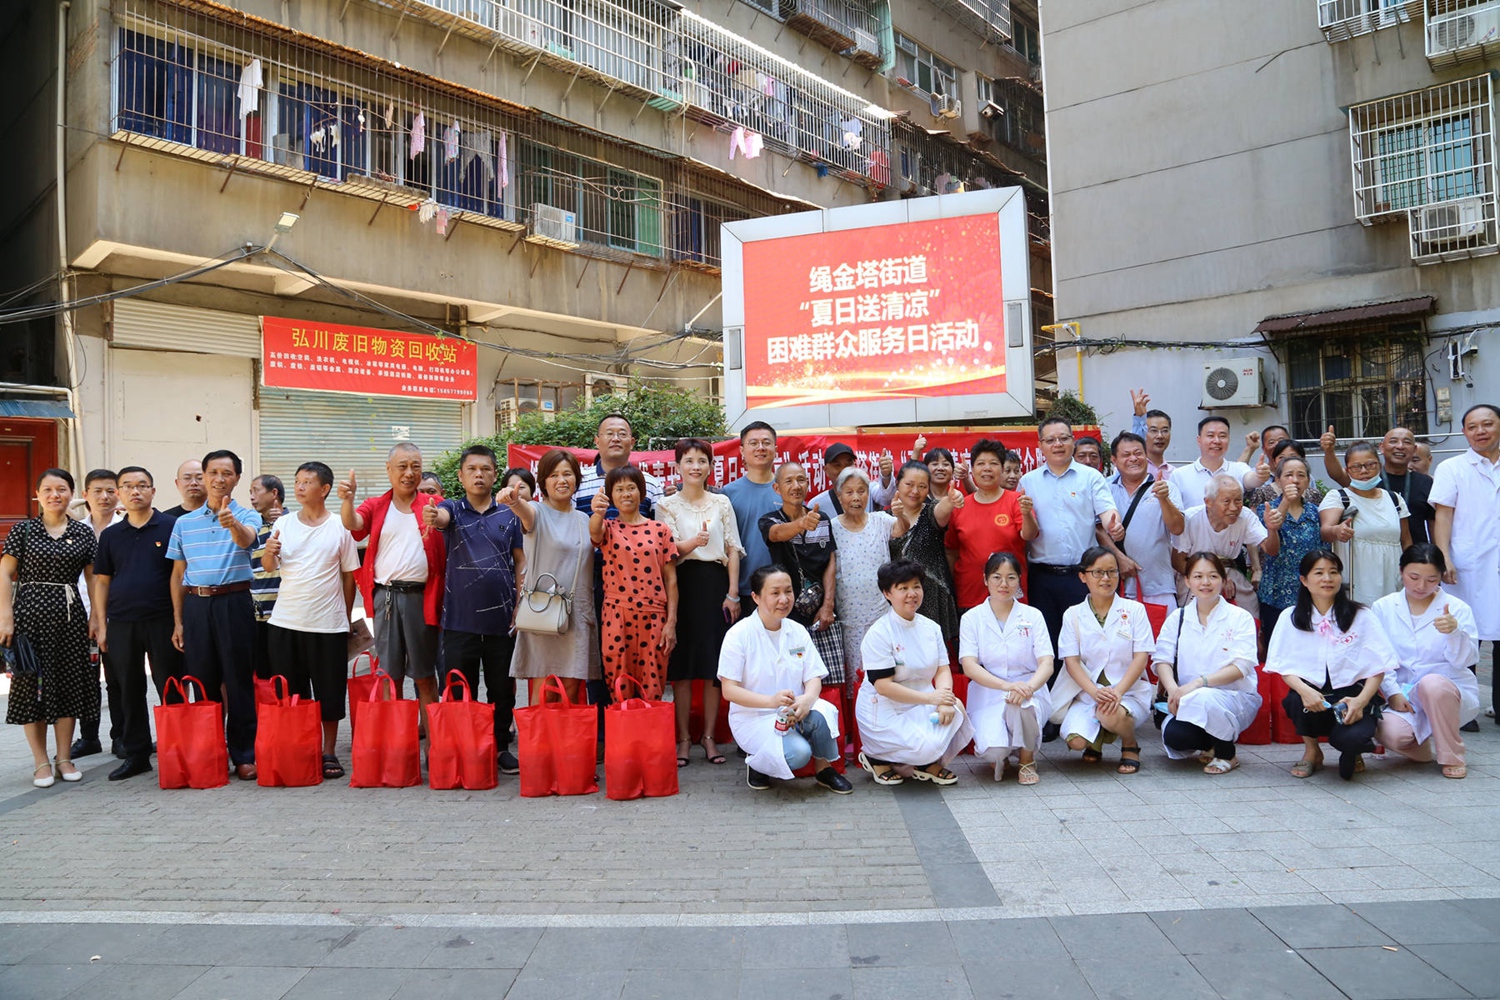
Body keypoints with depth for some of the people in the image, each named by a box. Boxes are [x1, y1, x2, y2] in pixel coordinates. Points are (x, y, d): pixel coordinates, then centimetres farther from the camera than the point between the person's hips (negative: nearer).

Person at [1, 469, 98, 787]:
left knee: (70, 684, 5)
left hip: (71, 616, 2)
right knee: (33, 684, 1)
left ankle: (64, 758, 16)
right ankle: (41, 762, 10)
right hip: (31, 614, -2)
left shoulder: (83, 533, 7)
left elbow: (93, 579, 8)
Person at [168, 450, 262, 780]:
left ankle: (244, 755, 6)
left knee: (239, 681, -1)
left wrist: (231, 523, -46)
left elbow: (246, 540, -23)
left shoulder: (247, 516, 2)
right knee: (202, 682, 7)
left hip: (233, 602, -3)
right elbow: (178, 574, 15)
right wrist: (178, 621, 10)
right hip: (196, 605, 3)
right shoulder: (184, 523, 12)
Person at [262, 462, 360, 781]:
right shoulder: (283, 524, 7)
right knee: (290, 693, 9)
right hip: (285, 622, 2)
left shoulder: (340, 527, 0)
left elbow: (349, 575, 4)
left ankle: (328, 754, 15)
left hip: (328, 624, -2)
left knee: (330, 693, 3)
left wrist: (347, 618, 5)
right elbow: (269, 566, 1)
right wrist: (269, 551, -22)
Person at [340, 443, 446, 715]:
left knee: (424, 675, 6)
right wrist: (347, 499, -31)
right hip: (385, 597, 2)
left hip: (422, 596, -1)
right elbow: (352, 523, -10)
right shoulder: (376, 506, 8)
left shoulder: (433, 504, 5)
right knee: (390, 674, 10)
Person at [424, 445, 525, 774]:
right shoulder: (453, 509, 4)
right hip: (460, 620, -1)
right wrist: (432, 516, -46)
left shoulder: (509, 515, 7)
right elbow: (442, 516, -22)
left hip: (502, 620, 1)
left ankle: (501, 747, 23)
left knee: (502, 690, 10)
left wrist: (521, 608, -2)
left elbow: (521, 564, 7)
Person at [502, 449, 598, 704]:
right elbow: (525, 511, -28)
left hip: (578, 614, 4)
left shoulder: (584, 519, 15)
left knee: (572, 689, 4)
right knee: (543, 692, -5)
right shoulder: (537, 512, -1)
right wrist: (514, 500, -47)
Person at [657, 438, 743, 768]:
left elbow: (733, 549, 6)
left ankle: (709, 736, 13)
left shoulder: (722, 502, 10)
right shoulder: (667, 505, 6)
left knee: (713, 665, 2)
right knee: (681, 666, 0)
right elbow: (670, 550, -5)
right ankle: (683, 737, 11)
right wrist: (694, 542, -26)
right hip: (682, 584, -1)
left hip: (715, 584, 1)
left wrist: (733, 593, -2)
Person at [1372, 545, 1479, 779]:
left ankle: (1452, 757, -12)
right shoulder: (1383, 608, 4)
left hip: (1451, 691, -1)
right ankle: (1422, 746, 12)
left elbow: (1464, 660, -11)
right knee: (1391, 735, -30)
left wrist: (1454, 631, -30)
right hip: (1404, 696, 1)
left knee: (1431, 684, -38)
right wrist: (1392, 692, -12)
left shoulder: (1457, 608, -1)